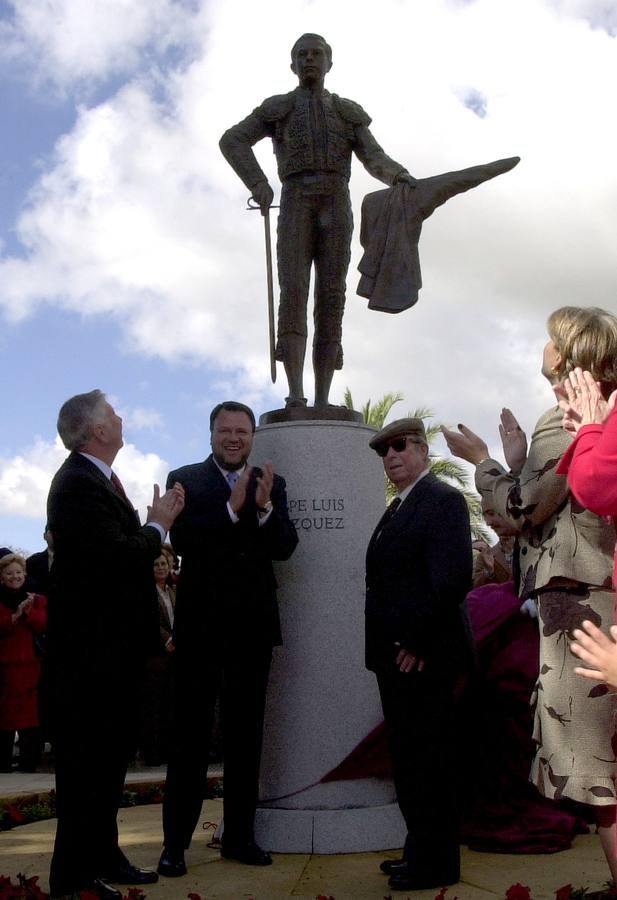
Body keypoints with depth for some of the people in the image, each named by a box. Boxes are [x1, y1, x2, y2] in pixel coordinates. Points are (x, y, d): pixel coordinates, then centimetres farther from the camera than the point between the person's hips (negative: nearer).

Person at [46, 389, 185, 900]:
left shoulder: (93, 479, 12)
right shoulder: (79, 483, -19)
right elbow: (117, 554, -27)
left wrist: (156, 523, -1)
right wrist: (158, 525, -12)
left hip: (112, 644, 10)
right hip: (92, 646, -10)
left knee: (109, 753, 18)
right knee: (87, 757, 0)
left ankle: (102, 857, 32)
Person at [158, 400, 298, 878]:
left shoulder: (271, 484, 7)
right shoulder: (185, 480, 0)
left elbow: (285, 548, -4)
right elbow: (182, 540, -14)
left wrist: (264, 507, -21)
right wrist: (231, 509, -25)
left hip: (253, 624, 3)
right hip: (200, 622, -3)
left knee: (245, 732, 11)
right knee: (191, 731, 4)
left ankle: (240, 835, 23)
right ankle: (175, 841, 13)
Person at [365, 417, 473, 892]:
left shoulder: (442, 499, -10)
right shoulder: (399, 507, 19)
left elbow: (453, 577, -21)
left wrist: (416, 642, -19)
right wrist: (390, 647, 12)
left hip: (422, 656, -9)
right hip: (397, 655, 10)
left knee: (426, 759, -1)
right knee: (410, 758, 17)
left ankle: (436, 862, 12)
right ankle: (422, 849, 29)